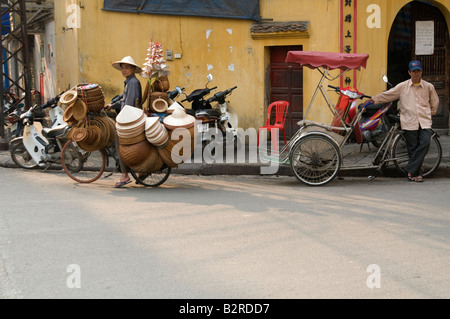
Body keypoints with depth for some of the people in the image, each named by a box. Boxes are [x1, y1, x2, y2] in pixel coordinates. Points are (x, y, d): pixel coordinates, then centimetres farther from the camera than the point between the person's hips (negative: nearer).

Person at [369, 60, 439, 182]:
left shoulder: (428, 87, 10)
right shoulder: (402, 86, 6)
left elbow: (435, 102, 24)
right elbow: (388, 94, 8)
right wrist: (376, 98, -1)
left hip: (425, 122, 1)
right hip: (409, 122, -1)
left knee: (425, 143, -18)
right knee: (413, 148, -1)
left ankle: (410, 169, -12)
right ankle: (416, 173, 11)